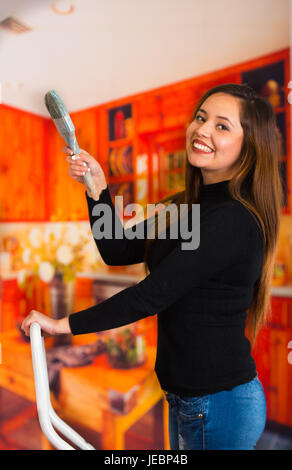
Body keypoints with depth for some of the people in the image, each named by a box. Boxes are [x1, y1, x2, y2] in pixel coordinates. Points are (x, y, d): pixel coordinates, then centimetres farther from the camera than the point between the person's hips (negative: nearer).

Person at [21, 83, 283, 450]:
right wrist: (97, 186, -8)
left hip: (219, 403, -8)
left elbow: (153, 294, -24)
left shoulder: (234, 220, -23)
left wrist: (64, 324, -14)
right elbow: (117, 252, 4)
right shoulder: (190, 205, 4)